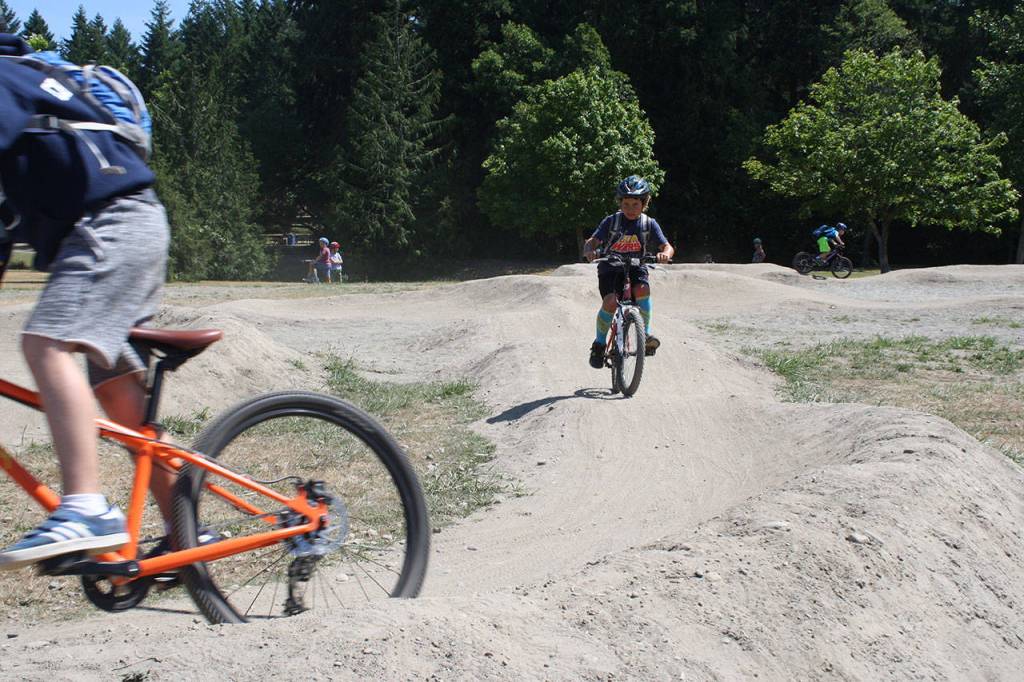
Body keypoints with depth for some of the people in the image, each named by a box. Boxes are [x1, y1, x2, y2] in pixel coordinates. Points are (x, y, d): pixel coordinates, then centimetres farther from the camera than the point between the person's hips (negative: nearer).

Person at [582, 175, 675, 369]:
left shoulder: (649, 223, -3)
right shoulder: (611, 221, -6)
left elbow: (667, 246, -9)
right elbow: (592, 241, -12)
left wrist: (665, 254, -34)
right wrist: (589, 251, -36)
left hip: (635, 268, 1)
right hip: (610, 268, -1)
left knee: (642, 289, -32)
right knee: (610, 301, -27)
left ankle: (646, 333, -13)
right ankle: (599, 343, -6)